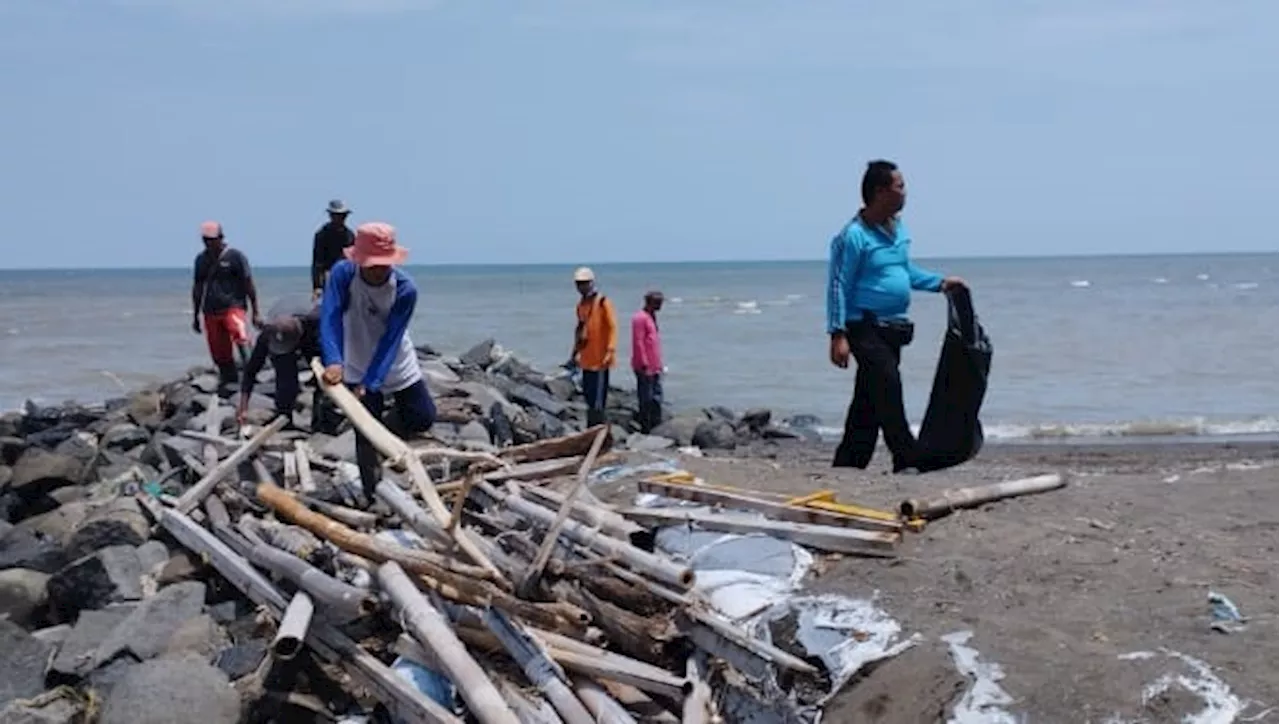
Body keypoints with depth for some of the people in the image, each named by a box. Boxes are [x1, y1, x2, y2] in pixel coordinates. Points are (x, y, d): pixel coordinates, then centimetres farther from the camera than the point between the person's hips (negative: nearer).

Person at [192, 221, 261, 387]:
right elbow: (197, 289, 22)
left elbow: (249, 285, 0)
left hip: (233, 307, -5)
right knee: (220, 355, 4)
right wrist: (195, 316, 22)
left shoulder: (235, 256, -1)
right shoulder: (201, 259, 14)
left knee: (240, 336, -33)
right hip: (210, 312, 5)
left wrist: (255, 314, -3)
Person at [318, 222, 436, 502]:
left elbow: (390, 340, -26)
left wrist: (369, 384, -34)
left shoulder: (405, 289, -25)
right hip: (357, 369, -1)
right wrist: (333, 361, -50)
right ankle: (373, 496, 15)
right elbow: (329, 319, -33)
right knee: (366, 434, 1)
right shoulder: (343, 274, -23)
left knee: (423, 419, 3)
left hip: (398, 367, 1)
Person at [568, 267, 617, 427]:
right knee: (588, 394, 12)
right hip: (586, 358, 8)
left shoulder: (603, 302, -8)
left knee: (598, 399, -8)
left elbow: (613, 328, -13)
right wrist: (575, 352, 22)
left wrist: (610, 350, -23)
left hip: (599, 358, -8)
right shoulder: (581, 303, 14)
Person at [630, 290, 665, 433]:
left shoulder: (652, 316, 16)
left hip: (655, 366, 10)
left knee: (657, 397, 13)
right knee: (646, 399, -4)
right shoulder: (640, 318, -14)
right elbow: (638, 342, -18)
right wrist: (644, 364, -20)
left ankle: (657, 426, 20)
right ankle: (645, 429, 2)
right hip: (645, 368, -10)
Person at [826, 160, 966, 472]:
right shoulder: (854, 236, -15)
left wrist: (939, 283, 16)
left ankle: (847, 465, 19)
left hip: (893, 328, 9)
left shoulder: (899, 228, 12)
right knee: (888, 394, -12)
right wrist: (838, 334, -19)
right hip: (867, 328, -9)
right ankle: (909, 461, -9)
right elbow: (838, 286, -15)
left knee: (868, 400, 11)